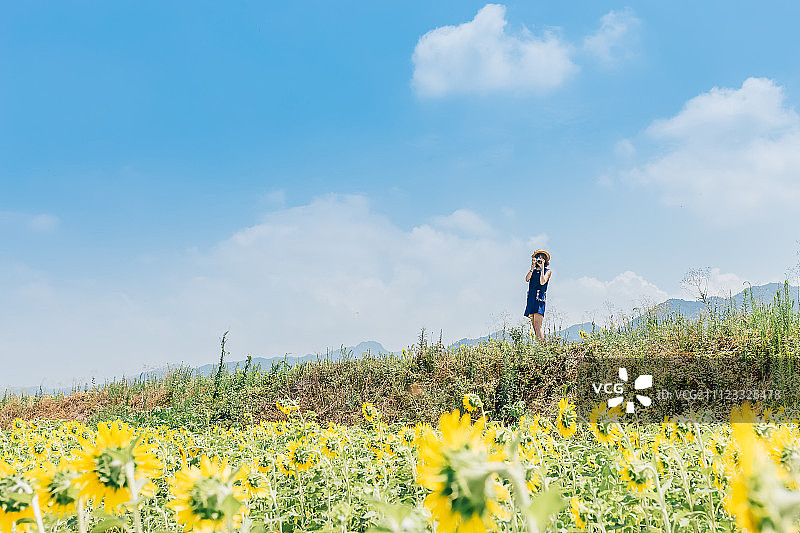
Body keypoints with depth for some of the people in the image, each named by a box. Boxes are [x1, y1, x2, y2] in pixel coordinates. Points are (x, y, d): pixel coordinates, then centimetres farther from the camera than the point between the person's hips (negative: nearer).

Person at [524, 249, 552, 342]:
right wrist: (533, 267, -2)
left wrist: (542, 268, -5)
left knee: (538, 325, -18)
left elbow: (542, 282, -11)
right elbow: (527, 279, 0)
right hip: (531, 298, 6)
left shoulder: (548, 271, 6)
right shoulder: (533, 271, 19)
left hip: (539, 298, -6)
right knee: (534, 325, 4)